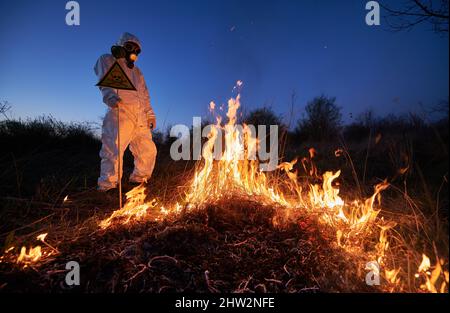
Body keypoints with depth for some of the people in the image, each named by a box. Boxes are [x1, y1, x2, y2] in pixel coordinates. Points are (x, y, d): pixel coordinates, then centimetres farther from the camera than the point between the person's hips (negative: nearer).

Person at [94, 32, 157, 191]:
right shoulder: (107, 61, 14)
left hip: (140, 117, 7)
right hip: (120, 111, -6)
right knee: (113, 149, -20)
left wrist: (150, 113, 19)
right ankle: (107, 185, -13)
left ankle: (139, 178, 23)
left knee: (148, 150, 6)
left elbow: (145, 94, 30)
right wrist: (110, 96, -28)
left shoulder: (136, 71, 33)